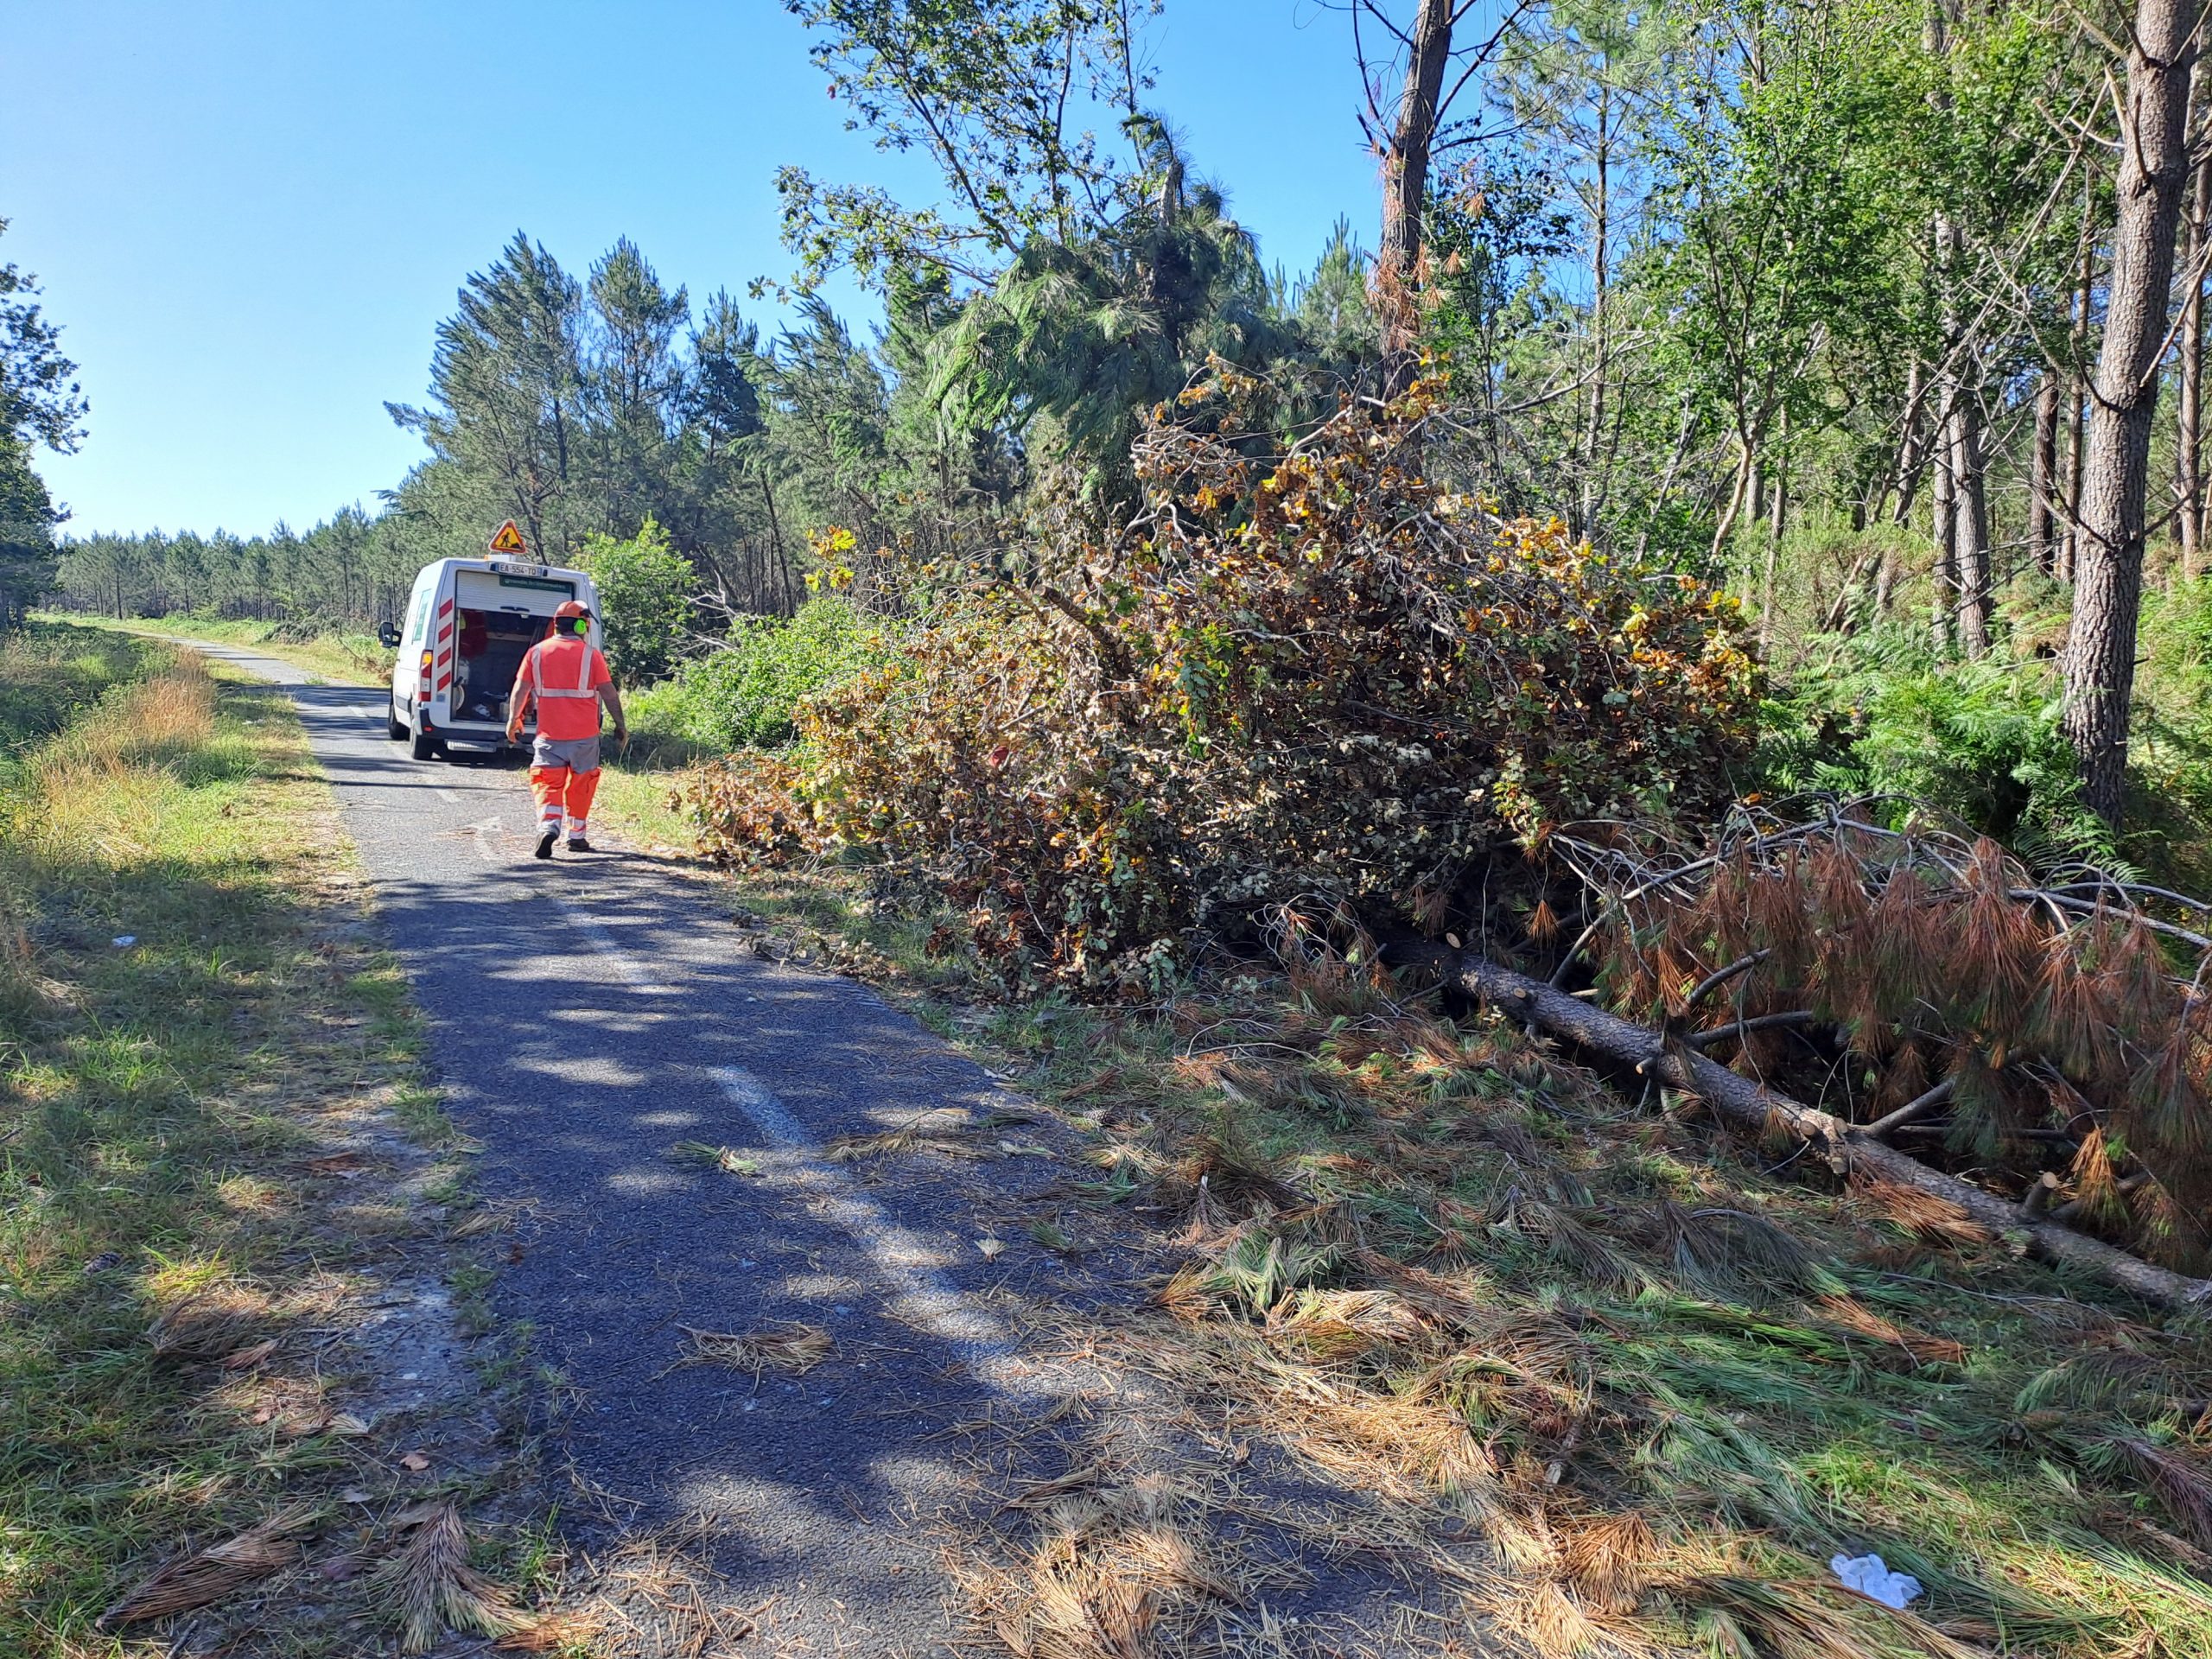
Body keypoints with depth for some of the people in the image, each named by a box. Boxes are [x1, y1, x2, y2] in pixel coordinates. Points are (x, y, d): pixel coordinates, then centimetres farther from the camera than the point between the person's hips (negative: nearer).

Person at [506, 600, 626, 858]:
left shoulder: (536, 652, 2)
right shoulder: (591, 654, -3)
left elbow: (520, 690, 4)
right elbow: (609, 693, -3)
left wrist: (513, 721, 15)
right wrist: (621, 725, 6)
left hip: (549, 733, 1)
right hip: (584, 734, -1)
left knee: (547, 782, 4)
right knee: (580, 784, 12)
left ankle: (548, 826, -19)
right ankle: (577, 836, 19)